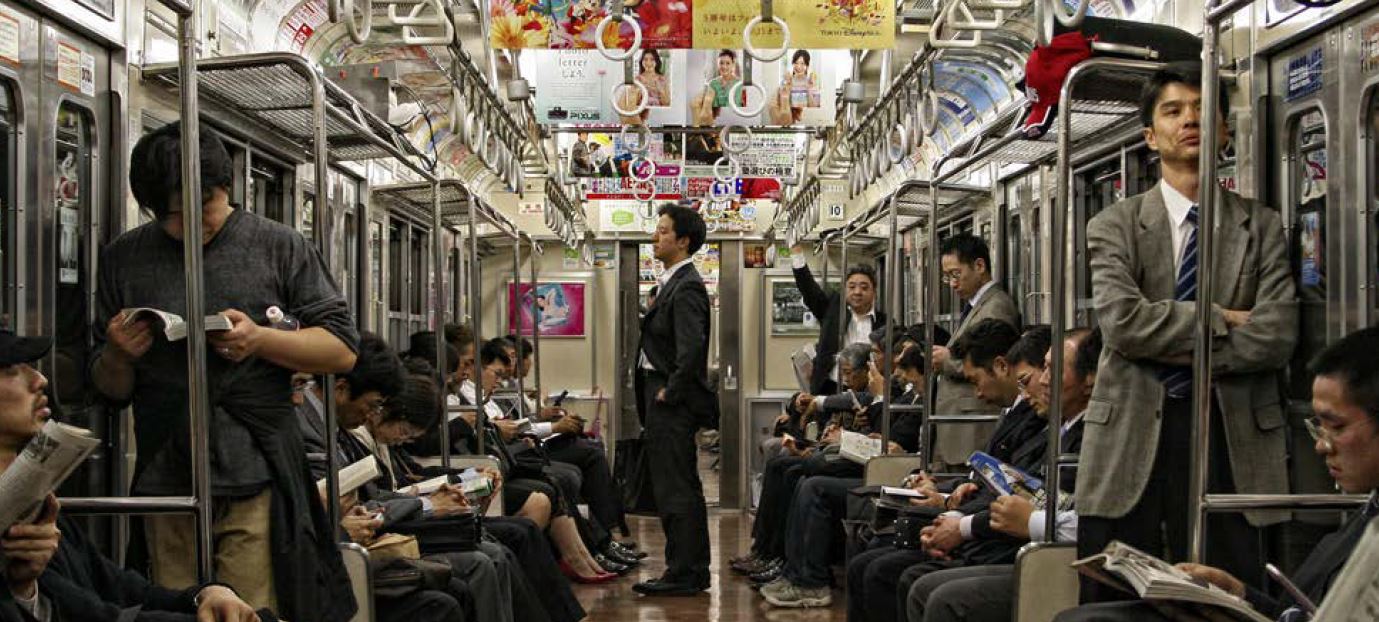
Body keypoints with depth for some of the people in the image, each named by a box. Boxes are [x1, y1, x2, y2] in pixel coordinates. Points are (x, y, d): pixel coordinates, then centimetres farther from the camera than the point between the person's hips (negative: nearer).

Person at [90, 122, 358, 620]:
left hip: (257, 478, -2)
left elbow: (342, 351, 2)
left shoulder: (278, 246, 5)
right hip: (165, 481, 3)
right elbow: (110, 390, 18)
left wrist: (259, 340, -13)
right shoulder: (124, 258, 13)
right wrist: (118, 355, -4)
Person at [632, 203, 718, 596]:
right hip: (664, 399, 10)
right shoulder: (674, 283, 15)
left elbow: (692, 348, -26)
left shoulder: (686, 287, -16)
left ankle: (683, 575, 1)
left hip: (671, 402, -10)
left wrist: (670, 393, -17)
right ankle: (693, 571, 24)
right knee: (682, 488, 15)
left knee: (676, 490, -5)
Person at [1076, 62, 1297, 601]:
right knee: (1111, 602, 4)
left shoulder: (1261, 227, 9)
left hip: (1231, 436, 1)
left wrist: (1172, 349, -8)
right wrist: (1219, 320, -8)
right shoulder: (1114, 226, 6)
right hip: (1131, 437, -1)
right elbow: (1122, 320, -11)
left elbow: (1277, 335, -5)